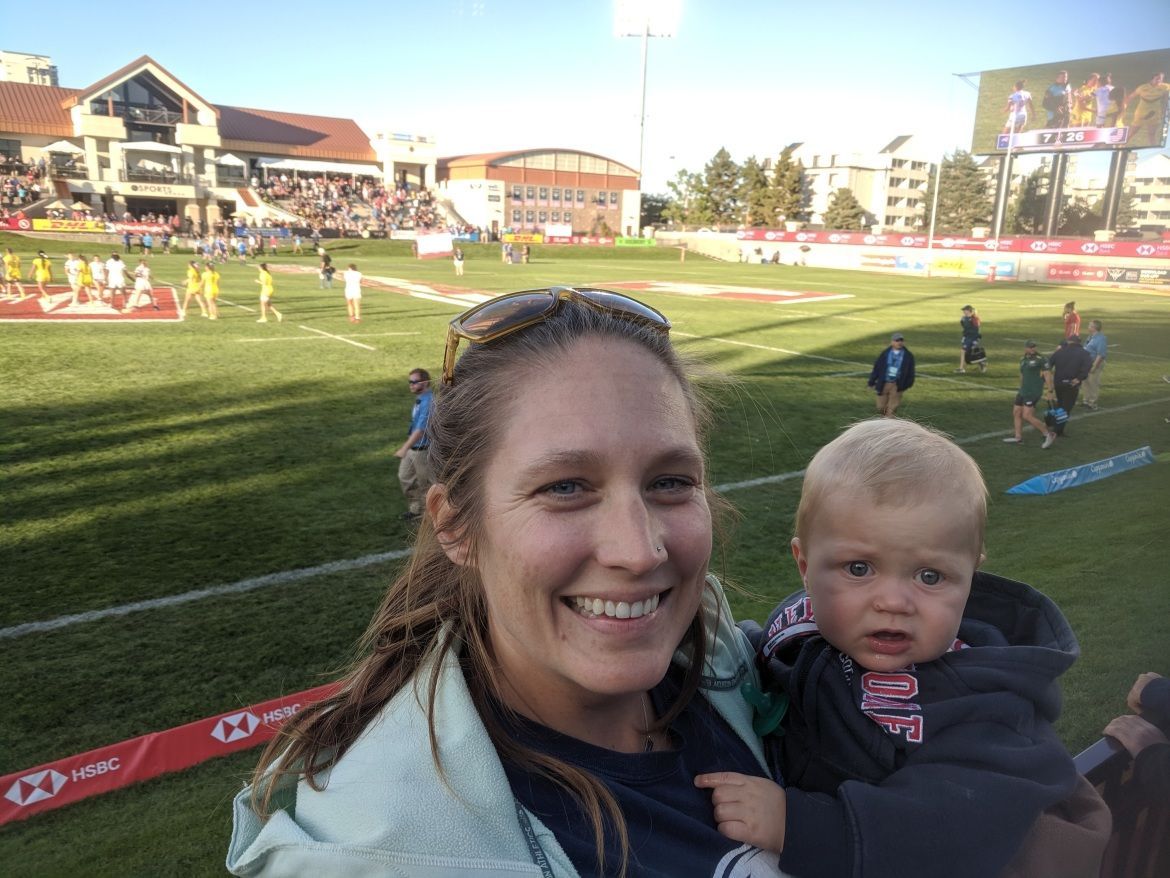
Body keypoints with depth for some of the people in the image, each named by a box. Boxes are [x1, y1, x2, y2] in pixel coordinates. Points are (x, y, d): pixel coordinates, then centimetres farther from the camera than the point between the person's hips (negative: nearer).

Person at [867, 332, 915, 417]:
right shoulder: (885, 354, 4)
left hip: (897, 385, -1)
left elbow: (910, 372, 8)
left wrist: (908, 384, 4)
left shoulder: (908, 356, 3)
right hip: (883, 384, 1)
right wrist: (872, 382, 1)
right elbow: (876, 368, 4)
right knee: (881, 407, 6)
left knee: (892, 409, -3)